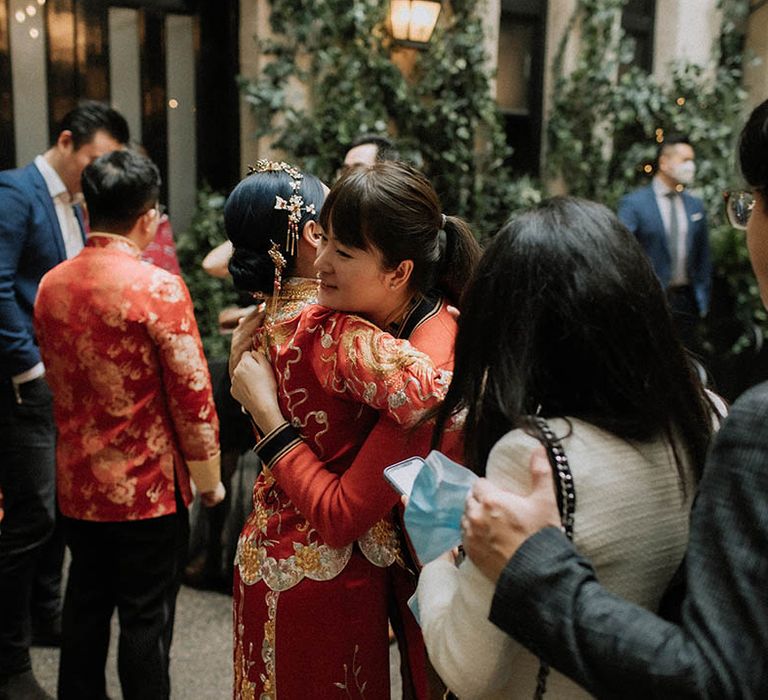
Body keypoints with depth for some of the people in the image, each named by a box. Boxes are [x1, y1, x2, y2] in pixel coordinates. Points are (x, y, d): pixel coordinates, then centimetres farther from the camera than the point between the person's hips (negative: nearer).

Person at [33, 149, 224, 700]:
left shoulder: (51, 285, 1)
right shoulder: (159, 287, -18)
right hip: (148, 488, -6)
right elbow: (192, 394, -15)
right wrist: (210, 479, -3)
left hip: (77, 485, 6)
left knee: (84, 610, 20)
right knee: (146, 620, 8)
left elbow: (56, 380, 12)